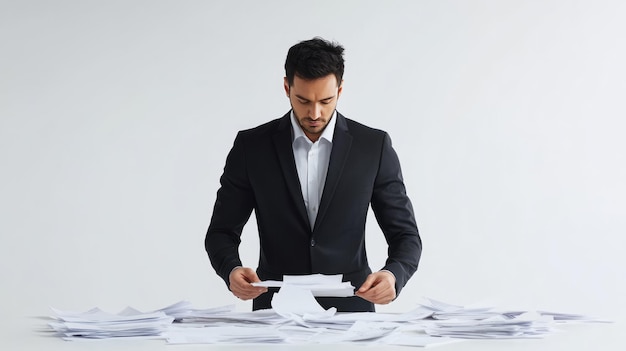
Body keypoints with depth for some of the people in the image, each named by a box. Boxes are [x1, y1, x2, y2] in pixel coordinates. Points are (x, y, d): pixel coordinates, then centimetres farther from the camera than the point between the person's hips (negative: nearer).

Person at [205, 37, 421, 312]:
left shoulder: (373, 146, 1)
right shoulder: (251, 146, 1)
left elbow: (405, 235, 3)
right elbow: (222, 232, 6)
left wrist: (393, 275, -19)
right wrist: (232, 270, -17)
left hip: (349, 312, 1)